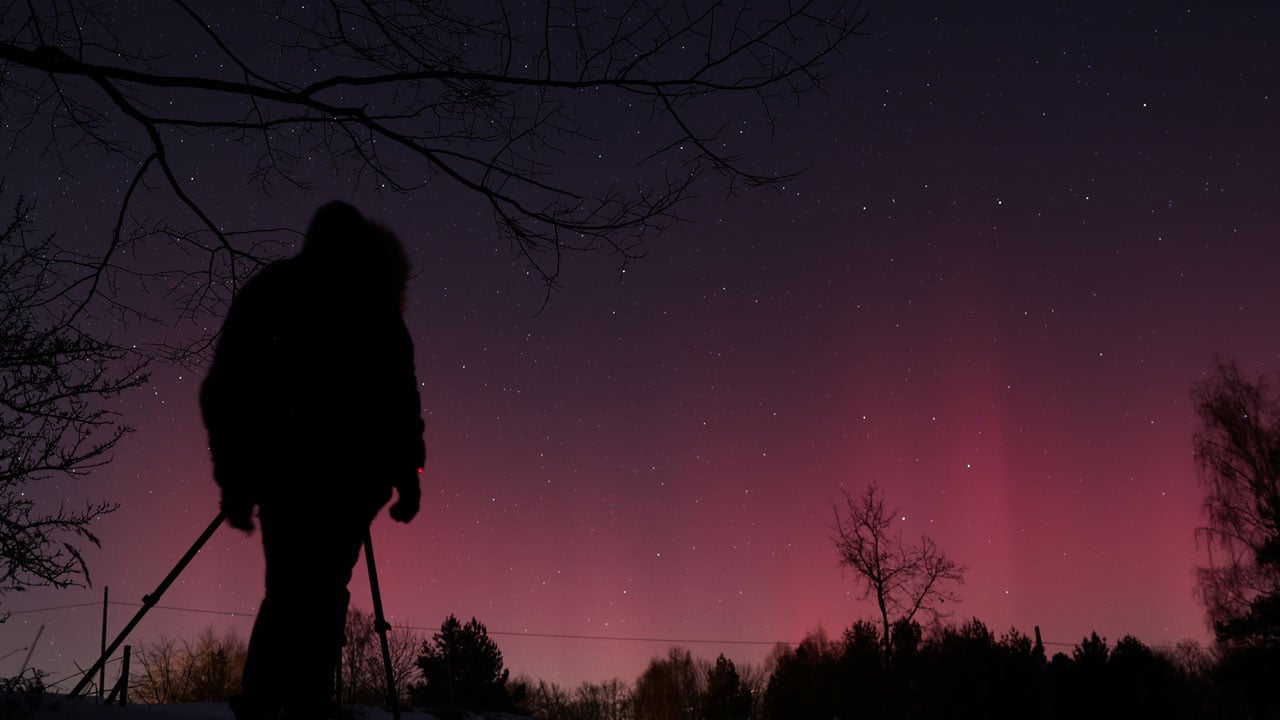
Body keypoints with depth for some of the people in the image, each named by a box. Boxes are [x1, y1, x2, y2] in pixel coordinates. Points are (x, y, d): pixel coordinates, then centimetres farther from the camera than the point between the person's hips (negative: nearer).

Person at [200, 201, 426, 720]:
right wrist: (408, 471, -1)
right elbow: (396, 384, -2)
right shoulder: (366, 295, 8)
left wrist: (235, 478, 17)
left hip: (276, 460, 4)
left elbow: (222, 388, 15)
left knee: (285, 588, 13)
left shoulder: (266, 289, 20)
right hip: (347, 459, -4)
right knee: (322, 588, -8)